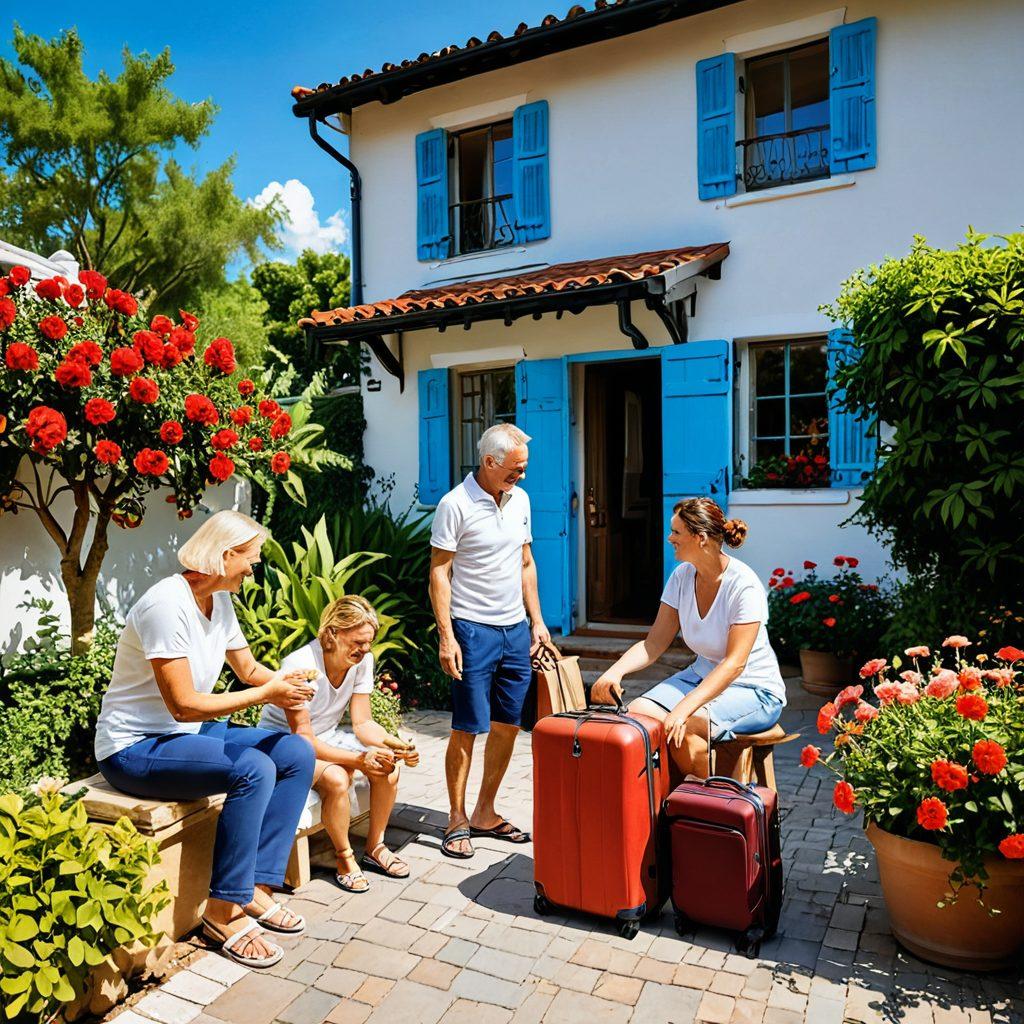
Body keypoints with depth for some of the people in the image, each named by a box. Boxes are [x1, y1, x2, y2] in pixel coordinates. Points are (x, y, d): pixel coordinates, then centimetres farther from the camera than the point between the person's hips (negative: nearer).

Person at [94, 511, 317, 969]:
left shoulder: (219, 601, 3)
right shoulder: (168, 604, -25)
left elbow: (248, 668, 14)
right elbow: (184, 705, -26)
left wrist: (284, 683, -6)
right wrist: (264, 694, -21)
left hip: (187, 733, 9)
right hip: (134, 746, -9)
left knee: (297, 754, -6)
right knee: (253, 769, -29)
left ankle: (257, 888, -1)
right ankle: (223, 909, -12)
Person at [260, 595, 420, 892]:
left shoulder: (363, 660, -12)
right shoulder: (300, 666, -30)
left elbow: (362, 723, -6)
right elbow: (303, 739, -29)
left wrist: (396, 745, -26)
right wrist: (358, 759, -38)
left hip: (329, 734, 6)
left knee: (388, 768, -18)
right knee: (336, 778, -34)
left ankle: (375, 847, 4)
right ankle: (345, 858, -8)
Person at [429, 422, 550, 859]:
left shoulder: (520, 500, 9)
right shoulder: (455, 504, -11)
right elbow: (439, 573, -11)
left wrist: (537, 621, 12)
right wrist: (446, 636, -17)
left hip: (515, 629, 7)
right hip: (472, 628, -6)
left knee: (508, 725, 11)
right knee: (467, 728, 0)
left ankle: (486, 812, 26)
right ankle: (457, 820, 16)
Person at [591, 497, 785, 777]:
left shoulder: (744, 585, -21)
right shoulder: (682, 576, -2)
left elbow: (734, 663, -26)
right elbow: (654, 643, -3)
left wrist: (684, 708, -36)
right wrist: (616, 671, -21)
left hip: (754, 690, -6)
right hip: (703, 676, 6)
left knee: (680, 730, -31)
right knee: (636, 713, -19)